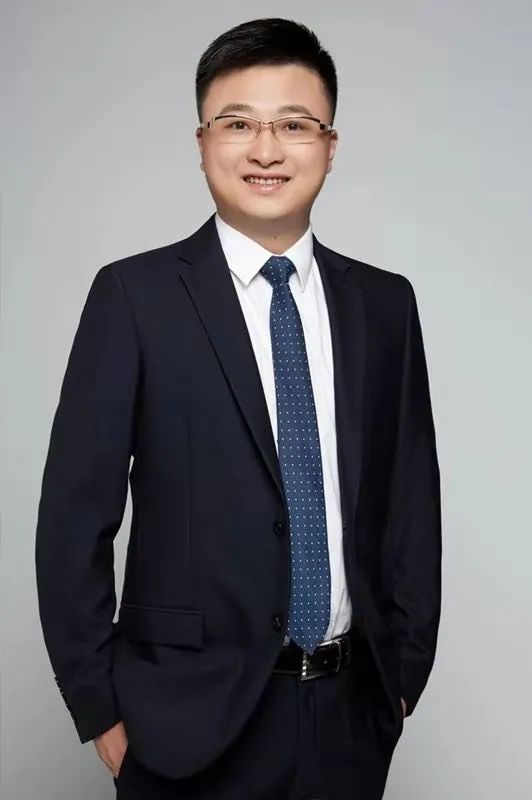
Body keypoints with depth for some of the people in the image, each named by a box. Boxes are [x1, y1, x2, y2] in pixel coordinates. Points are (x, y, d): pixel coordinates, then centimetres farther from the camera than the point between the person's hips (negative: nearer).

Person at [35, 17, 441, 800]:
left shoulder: (385, 302, 3)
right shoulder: (134, 295, -7)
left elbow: (411, 498, 6)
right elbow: (76, 515, -7)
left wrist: (405, 670, 5)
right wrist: (100, 706, -7)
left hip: (352, 710, 4)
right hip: (193, 715, -3)